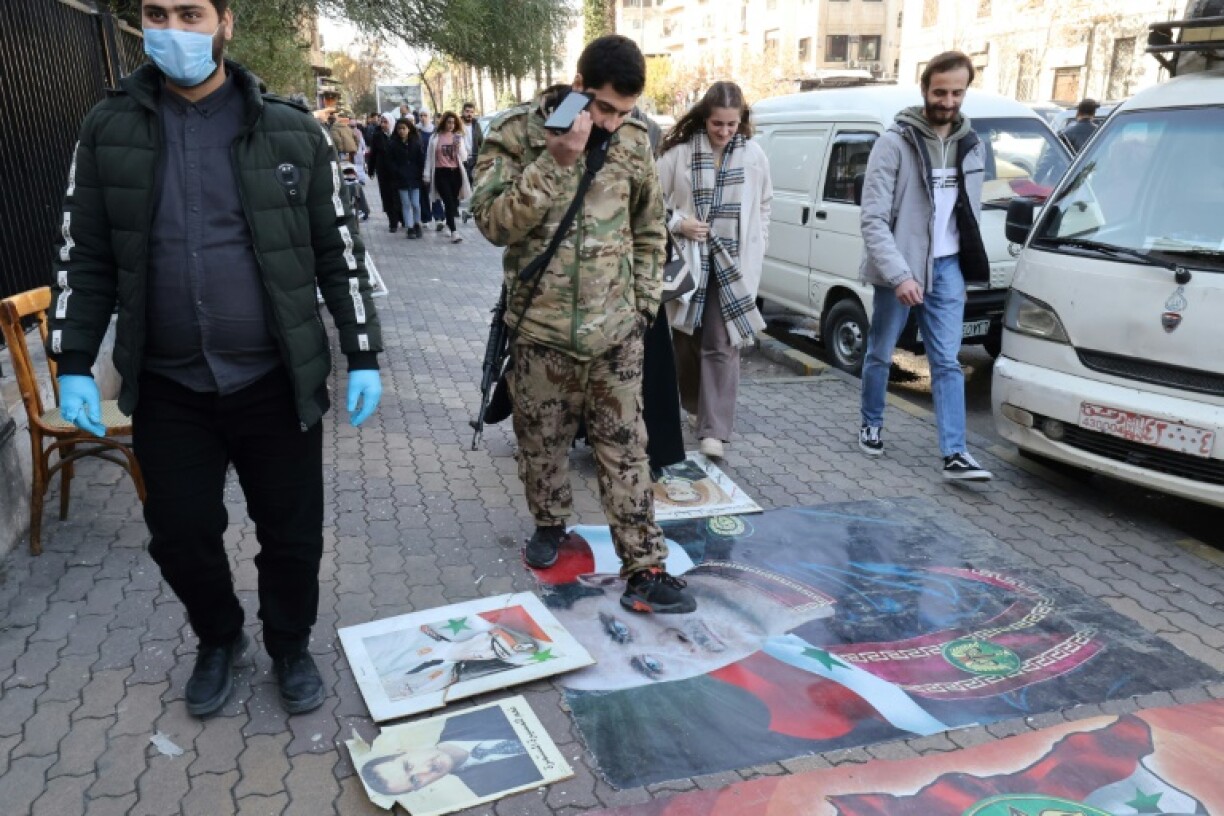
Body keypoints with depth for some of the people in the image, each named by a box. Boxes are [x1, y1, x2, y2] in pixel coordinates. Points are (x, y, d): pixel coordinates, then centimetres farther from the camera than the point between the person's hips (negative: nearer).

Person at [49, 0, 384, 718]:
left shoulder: (293, 132, -2)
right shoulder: (109, 129, 1)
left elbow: (340, 252, 1)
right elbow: (85, 259, 6)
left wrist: (364, 357, -2)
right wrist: (74, 365, 1)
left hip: (276, 382, -1)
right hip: (167, 389, 2)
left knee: (292, 534, 9)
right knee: (181, 537, 12)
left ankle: (290, 647, 36)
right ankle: (219, 640, 41)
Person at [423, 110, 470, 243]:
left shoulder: (458, 137, 8)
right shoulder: (435, 137, 1)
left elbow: (464, 157, 5)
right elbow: (429, 157, 5)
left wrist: (459, 147, -13)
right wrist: (427, 175, 4)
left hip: (456, 172, 3)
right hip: (441, 173, -3)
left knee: (453, 201, 9)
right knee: (449, 201, -13)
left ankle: (448, 224, 28)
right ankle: (453, 231, -17)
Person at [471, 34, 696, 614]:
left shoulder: (633, 141, 2)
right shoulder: (515, 134, -7)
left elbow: (649, 230, 13)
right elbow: (493, 223, -17)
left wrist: (645, 302, 8)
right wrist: (557, 161, -25)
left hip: (615, 329, 2)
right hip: (540, 328, -1)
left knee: (625, 448, 4)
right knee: (541, 440, 14)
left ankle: (644, 568, 10)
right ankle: (549, 524, 39)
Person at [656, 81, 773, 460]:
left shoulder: (754, 155, 3)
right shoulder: (679, 152, -4)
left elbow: (763, 206, 12)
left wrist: (755, 253, 8)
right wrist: (677, 223, -16)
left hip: (733, 263, 0)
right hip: (689, 261, 0)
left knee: (722, 345, -6)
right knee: (686, 339, 12)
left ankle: (714, 430, -5)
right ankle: (697, 405, 36)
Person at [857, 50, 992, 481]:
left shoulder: (969, 144, 9)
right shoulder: (896, 141, -10)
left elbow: (970, 212, 16)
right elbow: (873, 219, -16)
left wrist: (968, 260, 11)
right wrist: (899, 273, -24)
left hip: (946, 267, 4)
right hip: (898, 268, -4)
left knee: (947, 361, -1)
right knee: (880, 354, 10)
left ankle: (954, 453, -2)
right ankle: (871, 425, 32)